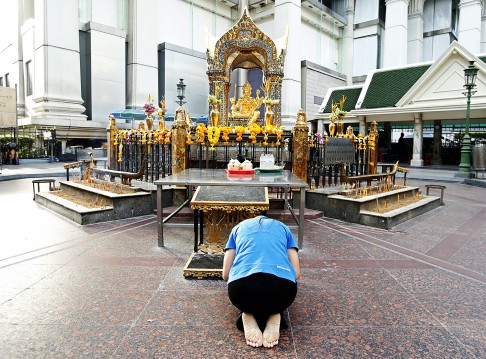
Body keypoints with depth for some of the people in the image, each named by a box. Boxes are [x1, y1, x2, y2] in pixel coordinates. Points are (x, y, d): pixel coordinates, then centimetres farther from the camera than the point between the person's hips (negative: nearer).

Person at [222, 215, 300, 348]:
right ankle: (273, 315, 8)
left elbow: (225, 275, 26)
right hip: (282, 287, 0)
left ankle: (249, 315, 8)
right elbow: (297, 273, 24)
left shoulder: (238, 227, 31)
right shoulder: (283, 227, 31)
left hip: (241, 288, 0)